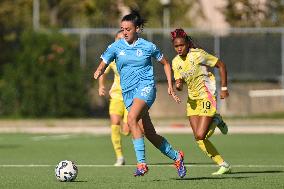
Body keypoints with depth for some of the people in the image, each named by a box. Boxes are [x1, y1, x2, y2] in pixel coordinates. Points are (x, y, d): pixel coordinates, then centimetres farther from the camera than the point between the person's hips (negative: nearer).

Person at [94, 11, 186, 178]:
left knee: (132, 119, -30)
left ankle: (141, 163, -29)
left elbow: (165, 63, 13)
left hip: (146, 86, -4)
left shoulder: (148, 47, 0)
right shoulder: (116, 47, 4)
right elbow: (103, 65, 4)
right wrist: (98, 73, -20)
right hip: (128, 91, 4)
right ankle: (176, 157, 25)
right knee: (149, 134, 4)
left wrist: (170, 86, 8)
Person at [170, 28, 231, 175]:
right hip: (192, 99, 7)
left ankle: (216, 121, 14)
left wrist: (224, 88, -7)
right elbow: (179, 82, 6)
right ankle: (223, 165, 11)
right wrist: (178, 85, -19)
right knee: (198, 139, 0)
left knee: (200, 135, -17)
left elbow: (221, 65, -7)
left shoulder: (198, 55, -14)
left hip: (207, 96, -7)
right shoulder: (176, 61, 3)